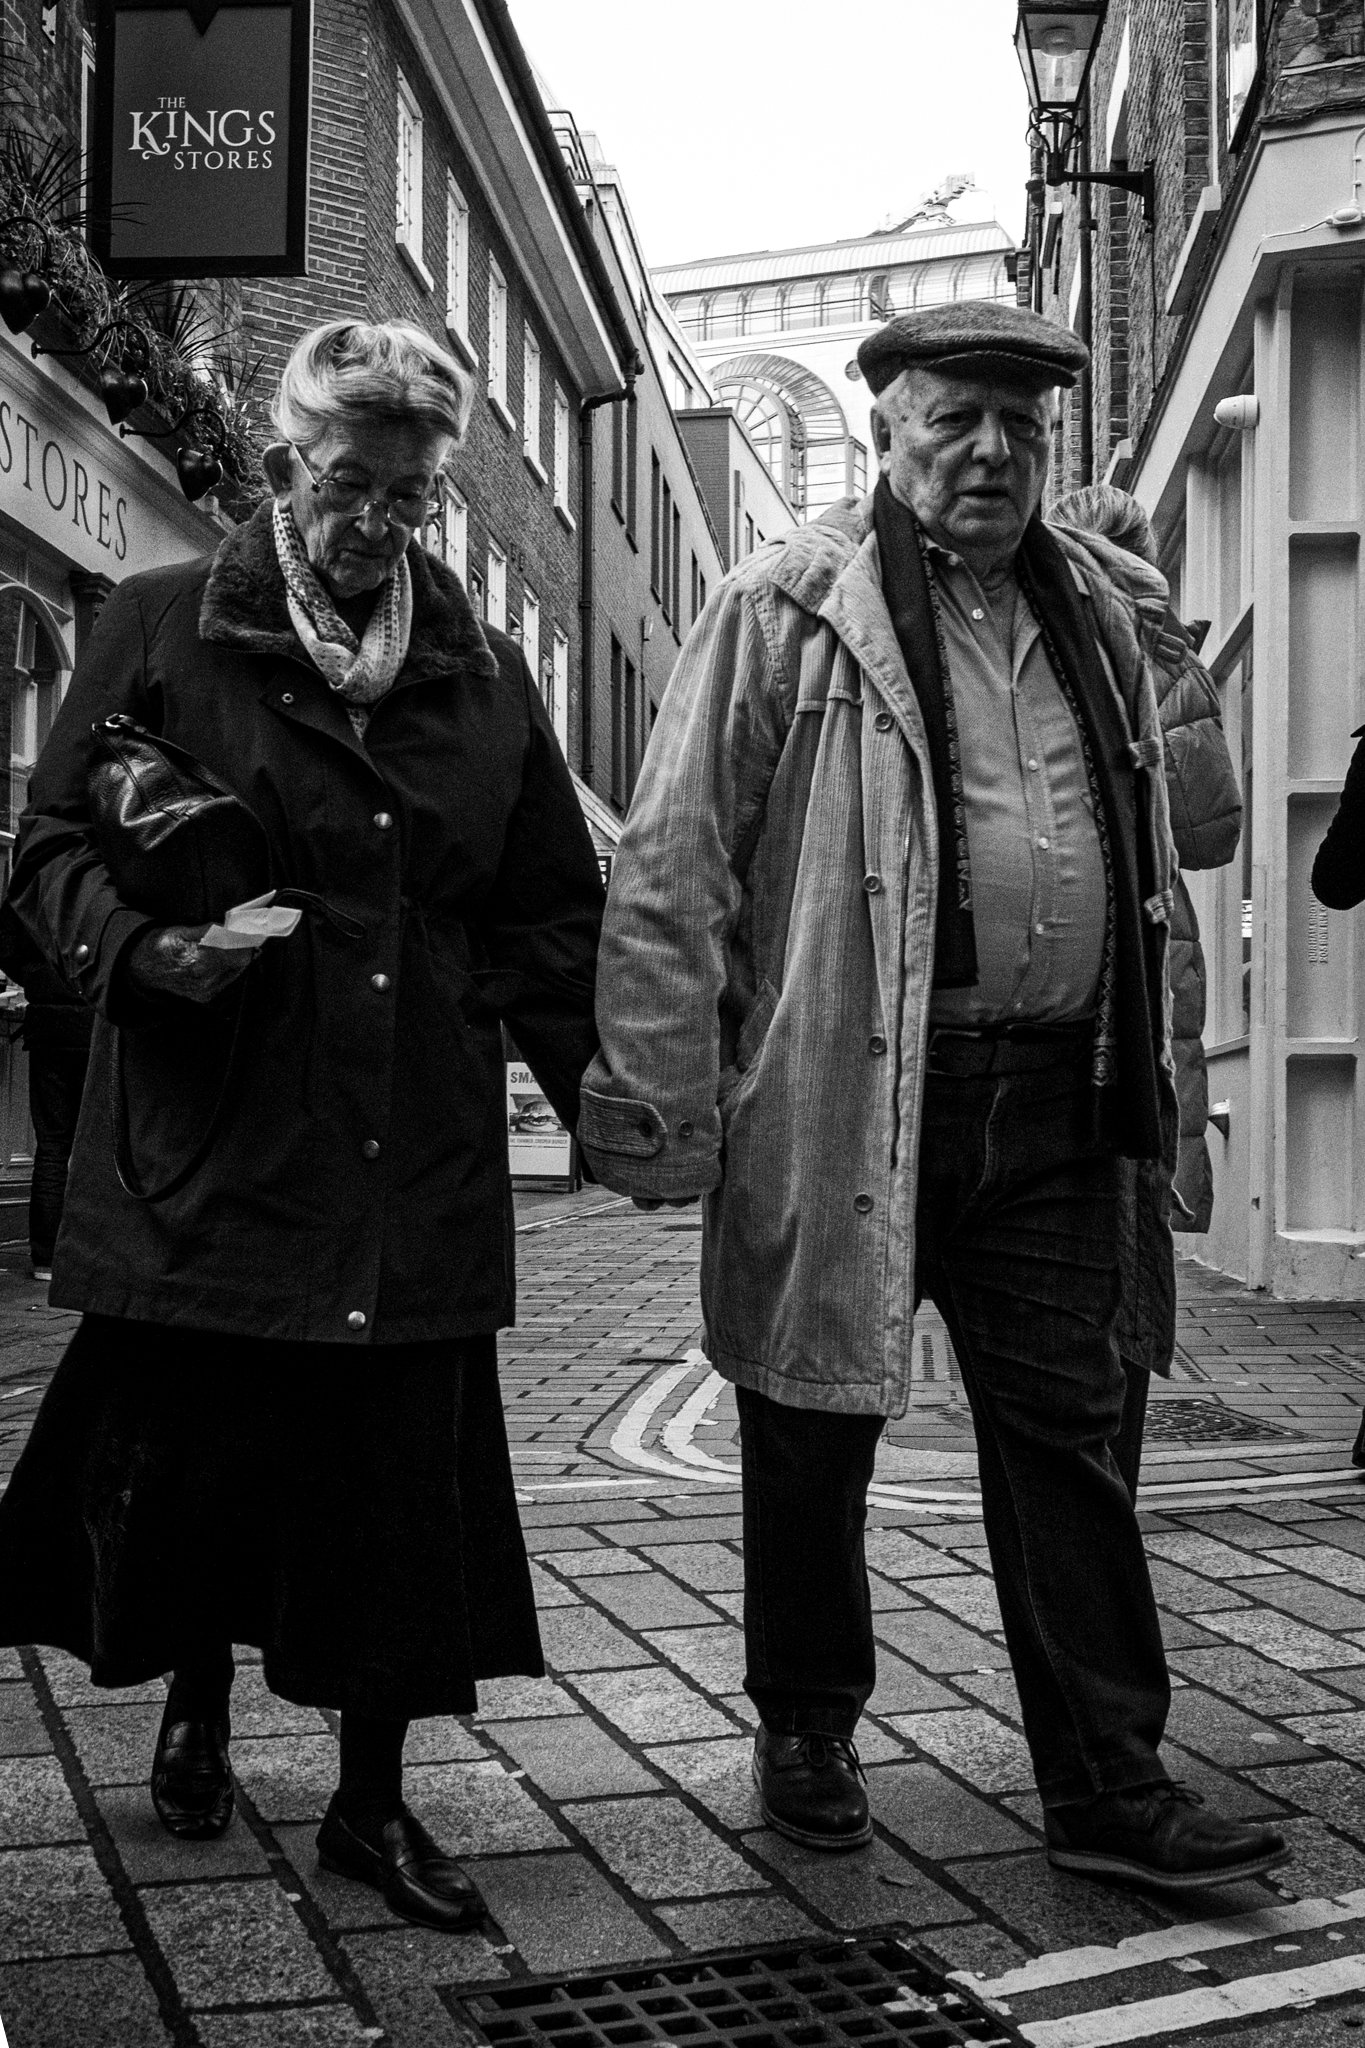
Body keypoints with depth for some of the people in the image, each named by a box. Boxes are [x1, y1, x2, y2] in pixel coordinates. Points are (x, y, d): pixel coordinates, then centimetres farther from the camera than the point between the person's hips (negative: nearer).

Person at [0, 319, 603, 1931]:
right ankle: (196, 1709, 41)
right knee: (182, 1461, 10)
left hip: (417, 1179, 2)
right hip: (206, 1156, -2)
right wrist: (147, 943, -17)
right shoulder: (159, 631, 3)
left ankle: (372, 1802, 24)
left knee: (406, 1489, 6)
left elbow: (555, 911, 14)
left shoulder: (485, 674, 11)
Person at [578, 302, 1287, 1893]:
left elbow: (1156, 858, 20)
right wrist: (658, 1100, -12)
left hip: (1055, 1100, 4)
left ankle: (1109, 1785, 16)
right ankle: (805, 1733, 30)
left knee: (1065, 1435, 7)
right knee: (815, 1433, 10)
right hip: (840, 1099, -4)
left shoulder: (1099, 614, 14)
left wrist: (1146, 1082, 14)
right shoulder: (787, 609, -4)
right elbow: (671, 868, -7)